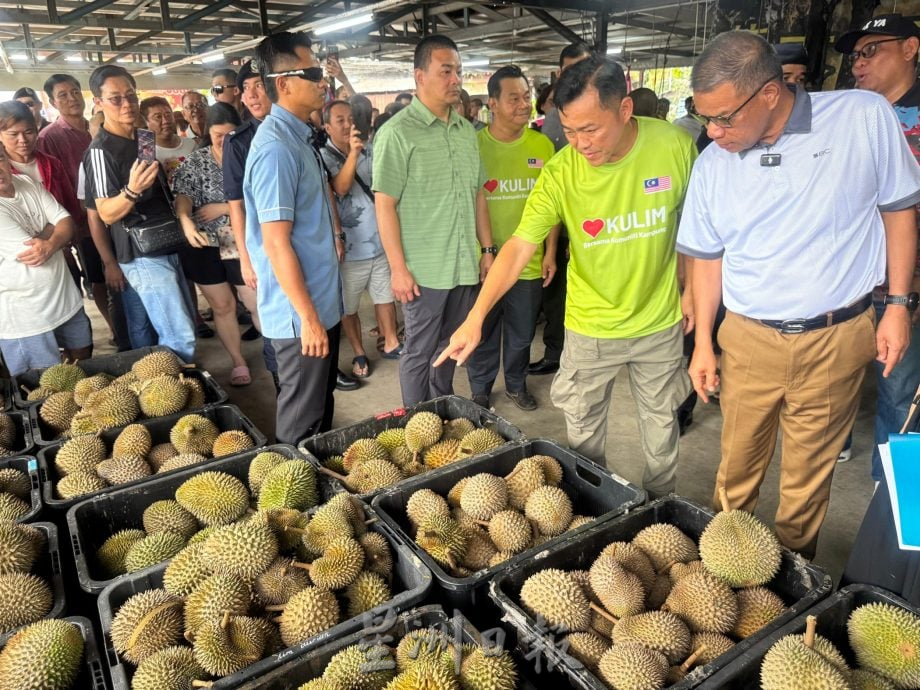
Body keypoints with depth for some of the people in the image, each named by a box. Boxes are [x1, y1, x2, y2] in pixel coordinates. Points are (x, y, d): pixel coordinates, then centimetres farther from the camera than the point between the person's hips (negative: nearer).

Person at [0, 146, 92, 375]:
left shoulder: (27, 184, 2)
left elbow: (66, 222, -1)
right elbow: (28, 251, -21)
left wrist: (51, 244, -22)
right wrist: (52, 229, -4)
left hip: (64, 297, 7)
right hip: (25, 316, -7)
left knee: (83, 356, 23)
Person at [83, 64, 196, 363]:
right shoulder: (101, 150, -14)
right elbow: (107, 214, -19)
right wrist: (132, 191, -36)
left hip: (166, 246, 9)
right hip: (142, 256, -9)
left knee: (186, 325, 15)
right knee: (180, 338, -13)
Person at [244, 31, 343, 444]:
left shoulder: (299, 137, 11)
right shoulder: (276, 147, -19)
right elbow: (276, 243, -23)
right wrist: (308, 317, -21)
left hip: (322, 303, 10)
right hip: (302, 314, -10)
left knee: (322, 407, 23)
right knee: (300, 424, 7)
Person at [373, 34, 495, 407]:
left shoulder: (466, 130, 10)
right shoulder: (397, 132, -10)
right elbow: (385, 205, -12)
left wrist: (487, 249, 12)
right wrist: (398, 268, -15)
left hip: (465, 265, 6)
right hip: (424, 270, -6)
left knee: (450, 346, 18)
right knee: (419, 352, 7)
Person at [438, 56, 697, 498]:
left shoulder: (675, 145, -15)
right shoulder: (561, 172, -18)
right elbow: (519, 246, -20)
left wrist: (691, 287, 4)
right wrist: (475, 317, -28)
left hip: (659, 322, 1)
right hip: (590, 326, 0)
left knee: (661, 424, 18)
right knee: (583, 431, 13)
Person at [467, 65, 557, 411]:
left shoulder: (542, 145, 0)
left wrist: (550, 252, 3)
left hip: (529, 262, 2)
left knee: (521, 333, 17)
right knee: (483, 334, 11)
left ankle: (516, 385, 39)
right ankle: (480, 391, 32)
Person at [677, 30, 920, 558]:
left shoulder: (866, 118, -7)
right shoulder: (713, 163, -1)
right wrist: (703, 342, 5)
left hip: (837, 340, -1)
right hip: (747, 340, 2)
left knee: (809, 471, 12)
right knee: (738, 465, 12)